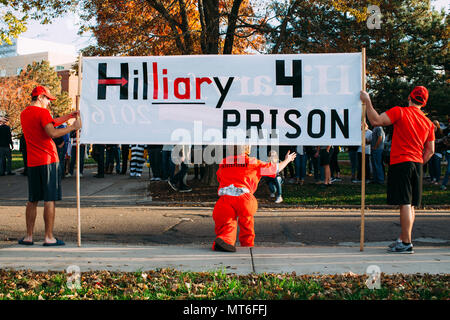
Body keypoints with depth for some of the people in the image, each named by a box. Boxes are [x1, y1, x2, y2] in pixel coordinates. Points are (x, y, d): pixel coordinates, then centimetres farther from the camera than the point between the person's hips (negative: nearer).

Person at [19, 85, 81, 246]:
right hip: (48, 160, -7)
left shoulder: (24, 114, 16)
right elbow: (52, 133, -21)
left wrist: (69, 116, 23)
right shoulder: (42, 112, -9)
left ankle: (28, 236, 14)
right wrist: (73, 127, -12)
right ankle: (49, 237, -3)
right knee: (50, 199, -3)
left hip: (32, 163, 7)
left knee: (32, 200, 12)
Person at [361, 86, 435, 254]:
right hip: (417, 164, 6)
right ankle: (403, 239, 17)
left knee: (405, 204, -8)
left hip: (400, 163, -6)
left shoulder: (400, 112, -6)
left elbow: (376, 121, -13)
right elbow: (430, 151, 11)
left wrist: (367, 101, -3)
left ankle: (406, 244, -9)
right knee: (411, 205, 10)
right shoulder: (428, 122, 12)